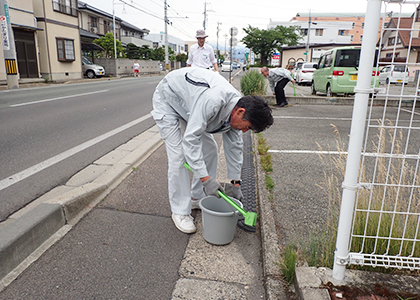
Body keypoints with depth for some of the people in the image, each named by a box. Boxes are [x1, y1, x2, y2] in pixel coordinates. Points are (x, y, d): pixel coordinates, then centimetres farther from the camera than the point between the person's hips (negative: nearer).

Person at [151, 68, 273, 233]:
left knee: (210, 149, 4)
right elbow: (191, 138, -40)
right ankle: (180, 211, -2)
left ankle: (198, 196, 19)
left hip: (189, 102, 8)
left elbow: (234, 145, -3)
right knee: (178, 155, -16)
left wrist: (236, 182, -1)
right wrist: (206, 178, -39)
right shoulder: (213, 101, -41)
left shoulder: (234, 108, -14)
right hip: (167, 100, -8)